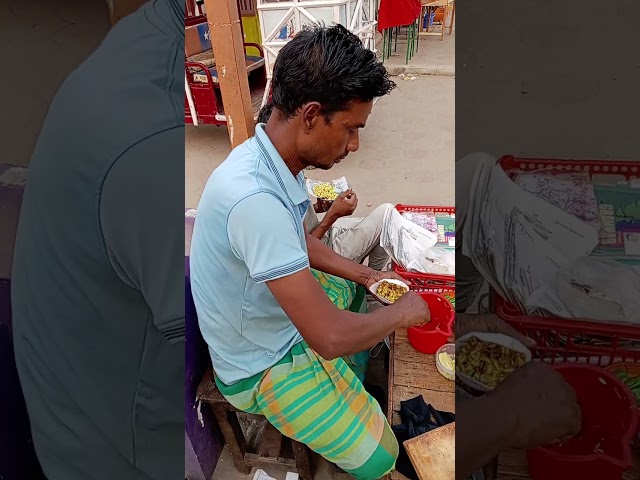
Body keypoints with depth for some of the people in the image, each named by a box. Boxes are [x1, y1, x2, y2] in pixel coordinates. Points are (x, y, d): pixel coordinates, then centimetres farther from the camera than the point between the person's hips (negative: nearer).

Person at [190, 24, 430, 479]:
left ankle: (352, 388, 41)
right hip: (261, 362, -8)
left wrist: (363, 273, 1)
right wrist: (401, 313, -17)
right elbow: (330, 337, -36)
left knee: (364, 293, 24)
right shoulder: (254, 199, -39)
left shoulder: (275, 161, -9)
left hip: (285, 305, 9)